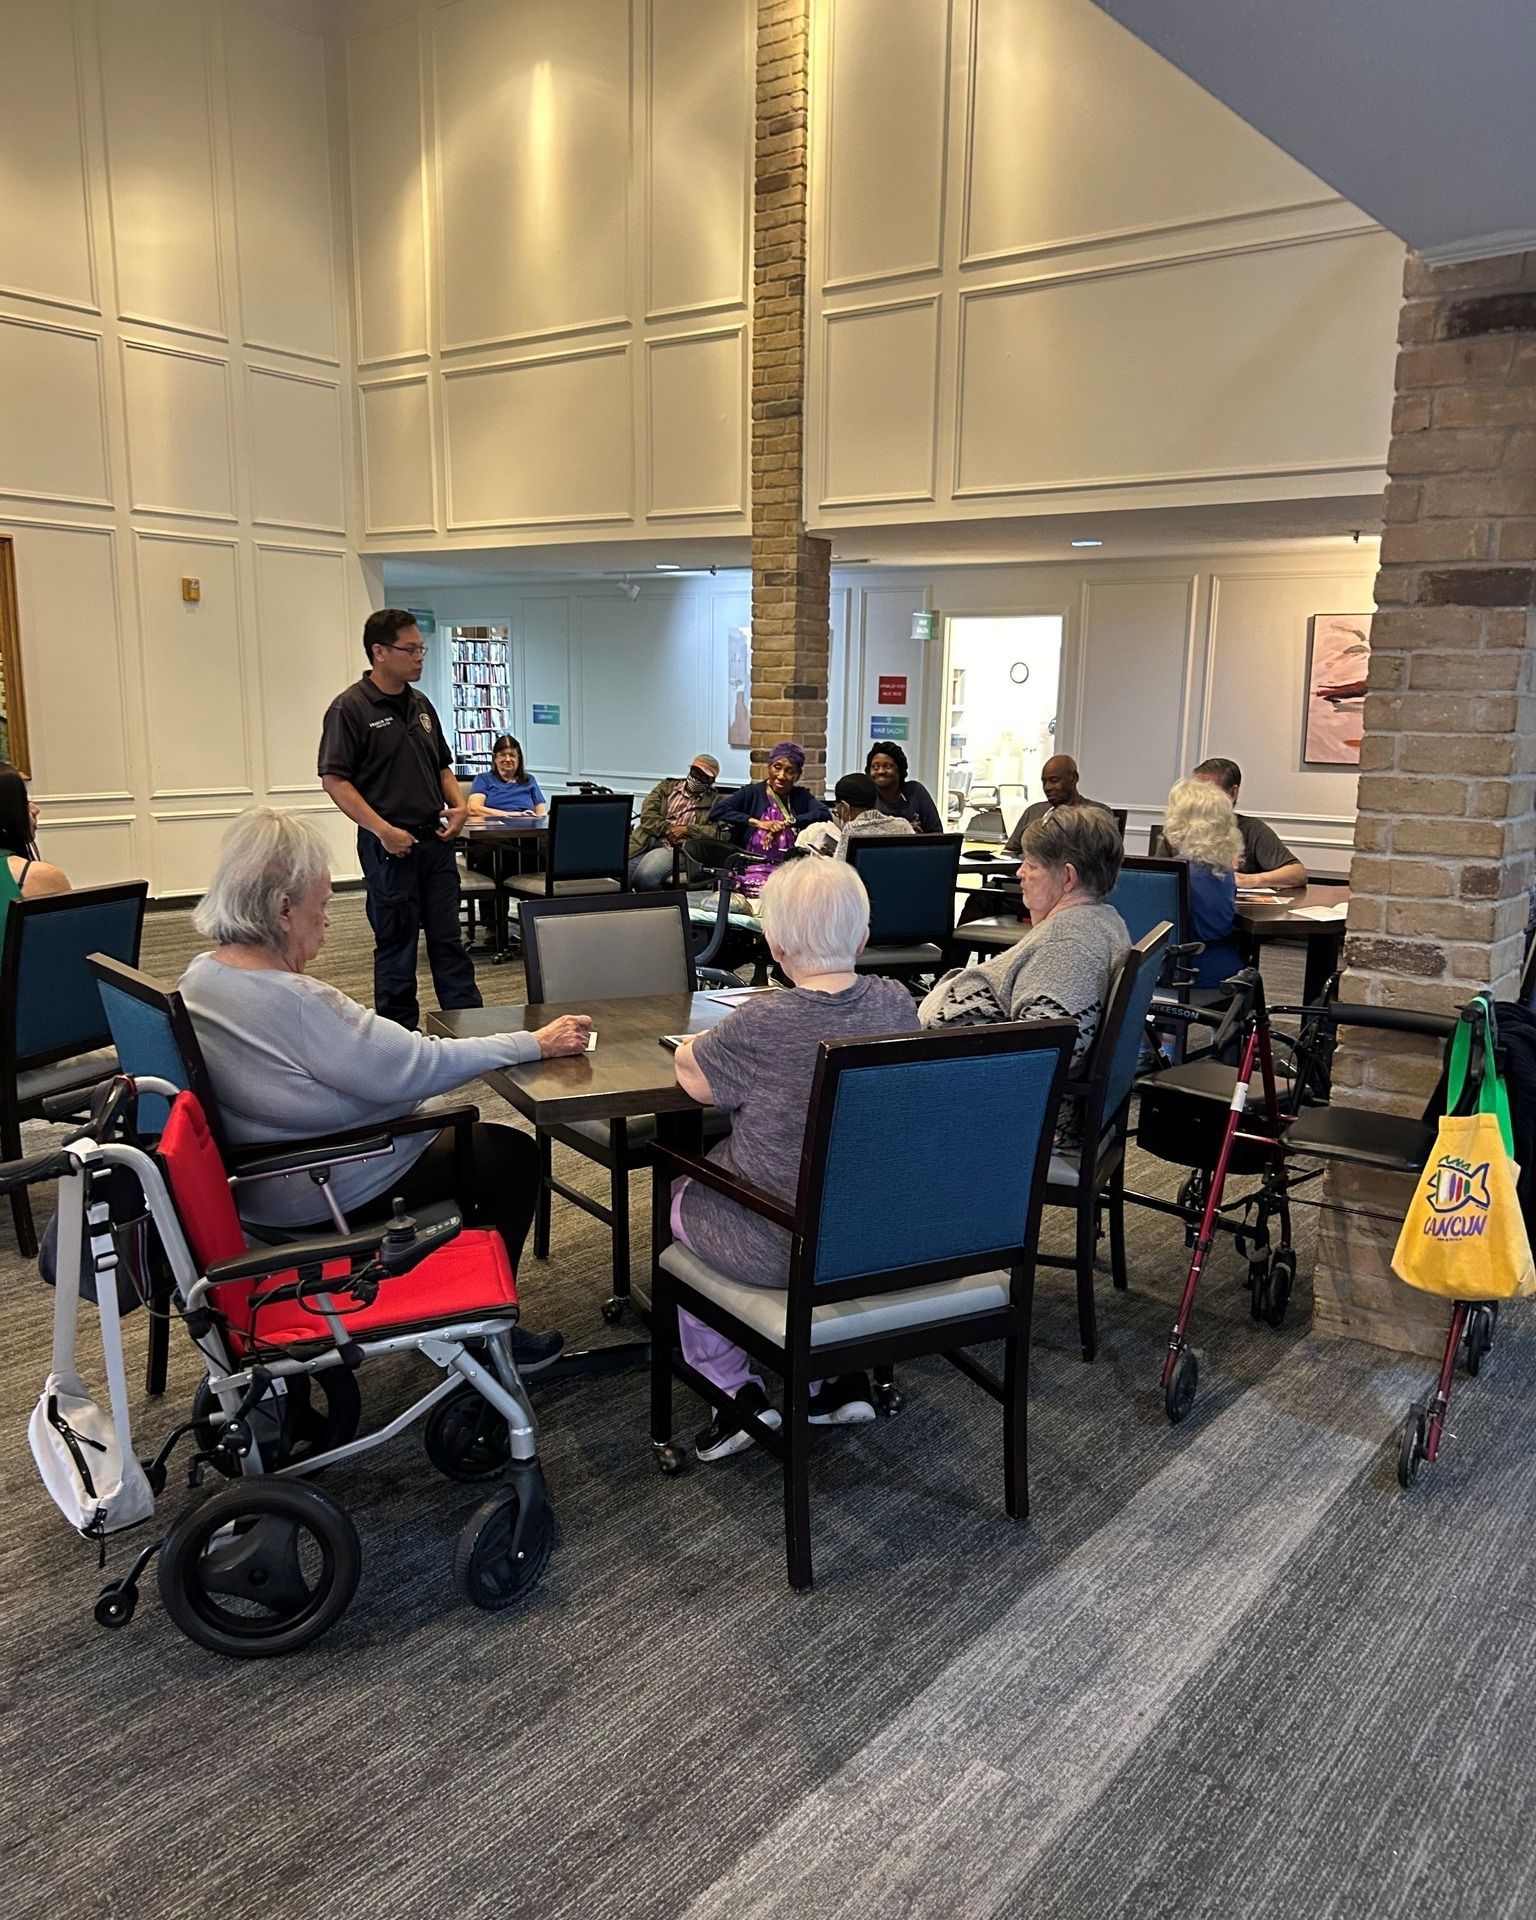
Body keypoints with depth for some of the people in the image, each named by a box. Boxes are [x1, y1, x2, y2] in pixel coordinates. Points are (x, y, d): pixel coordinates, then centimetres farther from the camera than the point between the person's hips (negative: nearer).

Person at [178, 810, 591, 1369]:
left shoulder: (202, 976, -1)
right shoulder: (292, 1003, -32)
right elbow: (414, 1067, -28)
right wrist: (537, 1044, -19)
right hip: (321, 1197, -10)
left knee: (459, 1128, 25)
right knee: (513, 1154, 4)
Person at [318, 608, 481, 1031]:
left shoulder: (421, 705, 13)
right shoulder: (350, 708, -9)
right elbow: (334, 779, -13)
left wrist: (458, 805, 3)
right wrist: (383, 830, -20)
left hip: (436, 840, 6)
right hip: (391, 845, -6)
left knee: (448, 940, 10)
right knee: (396, 945, 4)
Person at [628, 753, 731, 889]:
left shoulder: (715, 802, 13)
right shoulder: (667, 787, 22)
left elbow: (722, 833, -2)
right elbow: (647, 812, 9)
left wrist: (686, 830, -8)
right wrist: (667, 829, -8)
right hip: (647, 841, 3)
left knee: (645, 874, -33)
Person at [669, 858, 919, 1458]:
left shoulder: (761, 1025, -25)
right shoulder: (897, 1004, -9)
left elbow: (693, 1077, -7)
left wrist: (697, 1044, 14)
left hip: (781, 1250, -5)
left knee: (679, 1199, 25)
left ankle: (739, 1391, 23)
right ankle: (846, 1378, 27)